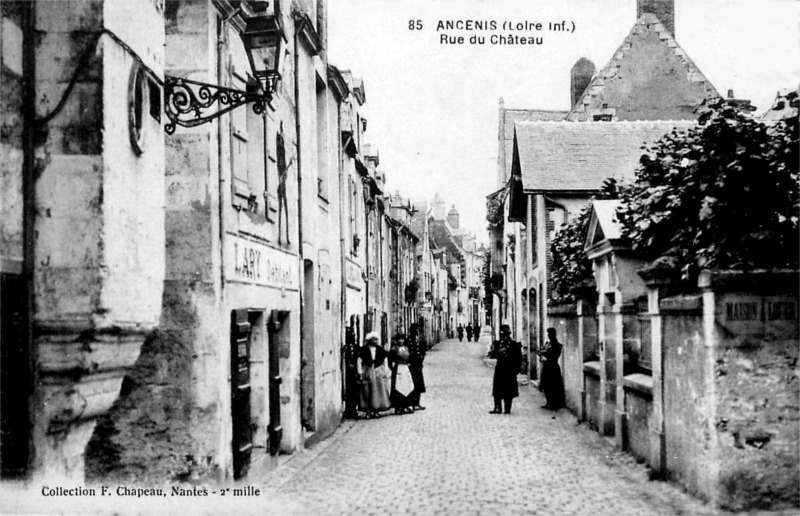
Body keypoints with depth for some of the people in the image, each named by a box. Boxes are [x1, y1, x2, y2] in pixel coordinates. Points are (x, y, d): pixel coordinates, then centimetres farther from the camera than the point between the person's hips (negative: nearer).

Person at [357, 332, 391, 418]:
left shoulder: (380, 349, 3)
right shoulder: (363, 349, -5)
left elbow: (384, 361, 9)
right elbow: (359, 361, -4)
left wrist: (384, 372, 3)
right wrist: (360, 373, -8)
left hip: (379, 372, 2)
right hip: (367, 372, -2)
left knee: (379, 391, 2)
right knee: (367, 391, -2)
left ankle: (376, 410, 10)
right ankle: (368, 411, 4)